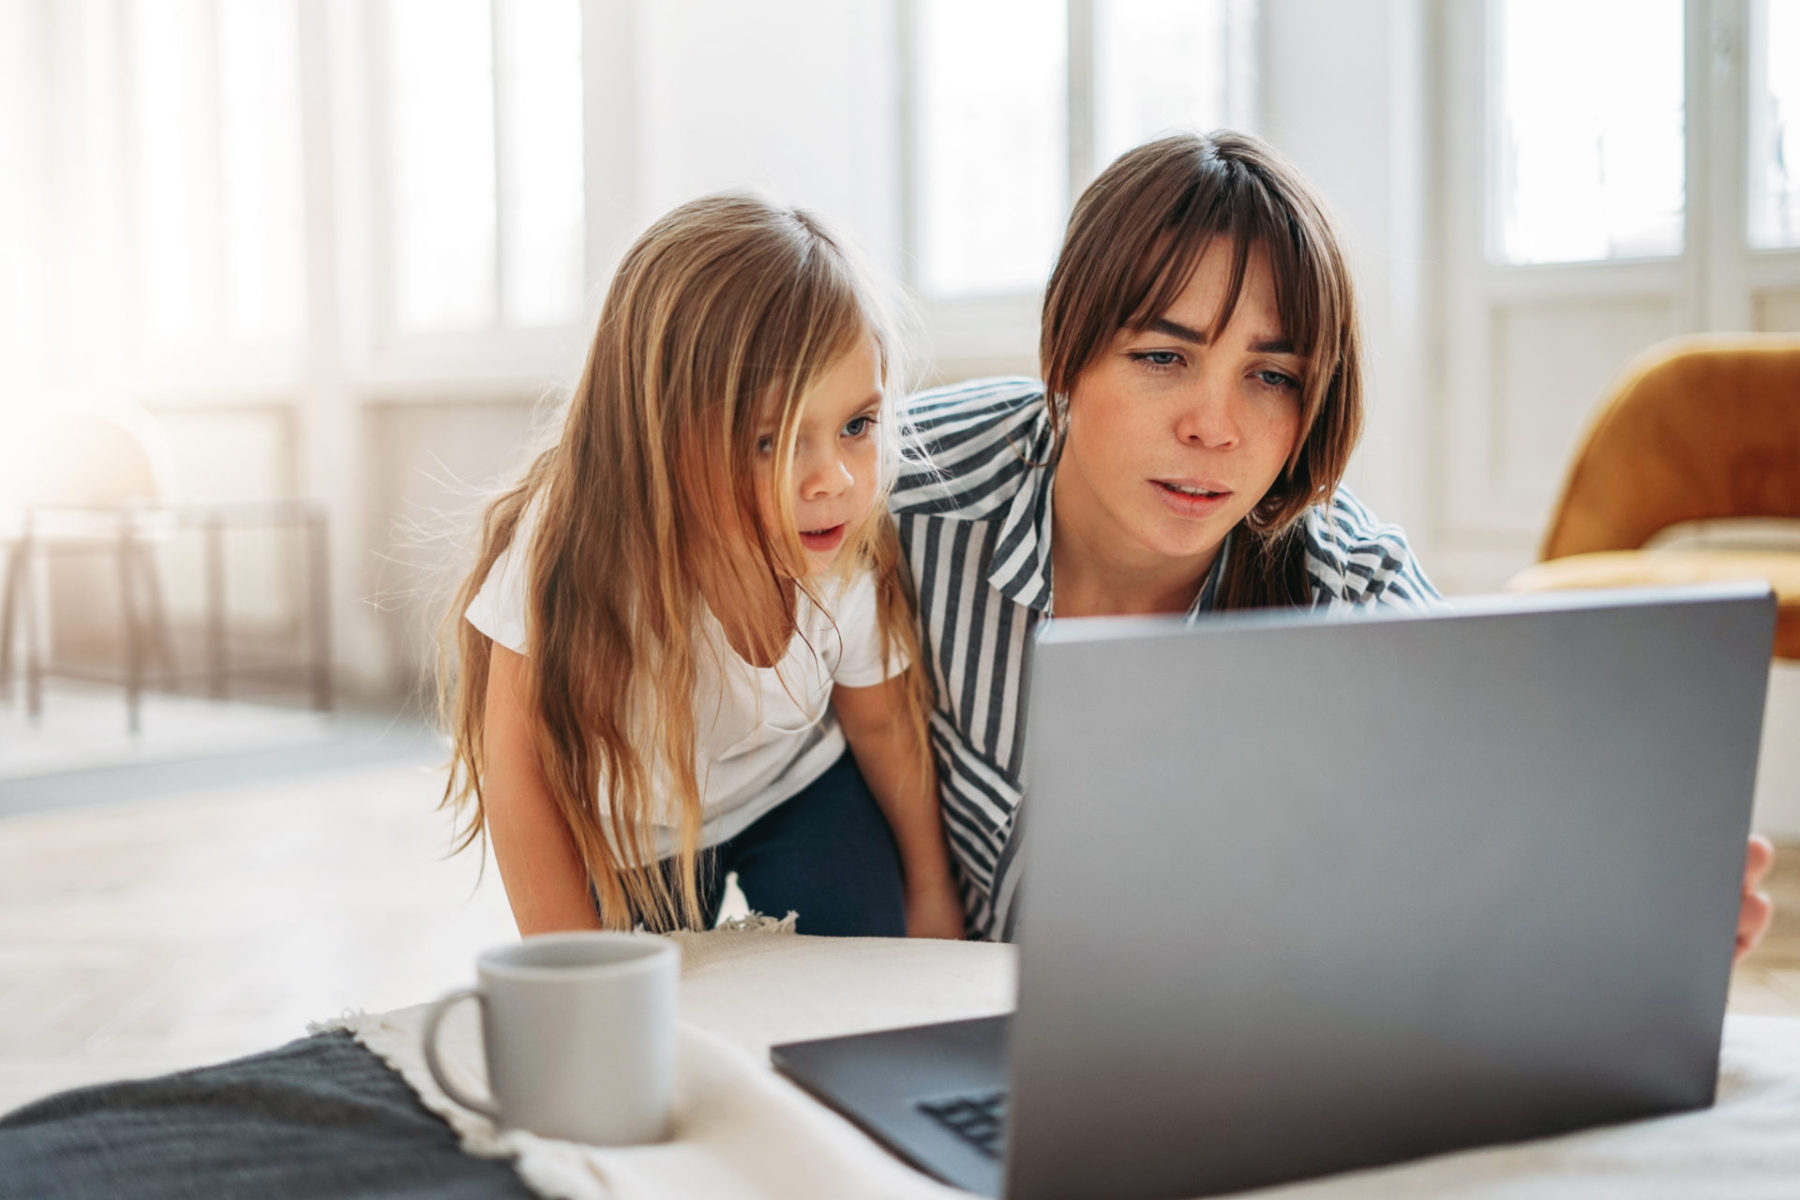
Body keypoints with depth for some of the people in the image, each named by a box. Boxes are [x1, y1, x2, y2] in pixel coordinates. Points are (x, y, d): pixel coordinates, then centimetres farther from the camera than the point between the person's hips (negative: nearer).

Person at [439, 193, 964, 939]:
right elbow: (520, 763, -28)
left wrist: (930, 893, 7)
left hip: (794, 791, 2)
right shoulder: (576, 545, -39)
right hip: (622, 824, -1)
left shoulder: (852, 565, -29)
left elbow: (883, 725, -8)